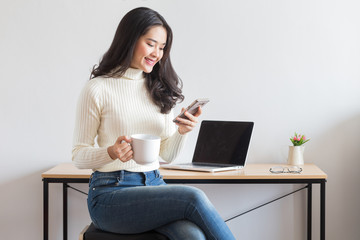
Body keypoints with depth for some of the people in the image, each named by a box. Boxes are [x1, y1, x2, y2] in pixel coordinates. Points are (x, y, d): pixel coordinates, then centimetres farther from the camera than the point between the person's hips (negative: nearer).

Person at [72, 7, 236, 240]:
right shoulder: (98, 90, -2)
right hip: (111, 193, -4)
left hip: (154, 185, 4)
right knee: (193, 197, -29)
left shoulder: (160, 90, 14)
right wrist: (112, 152, -19)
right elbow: (79, 156, 1)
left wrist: (181, 132, -5)